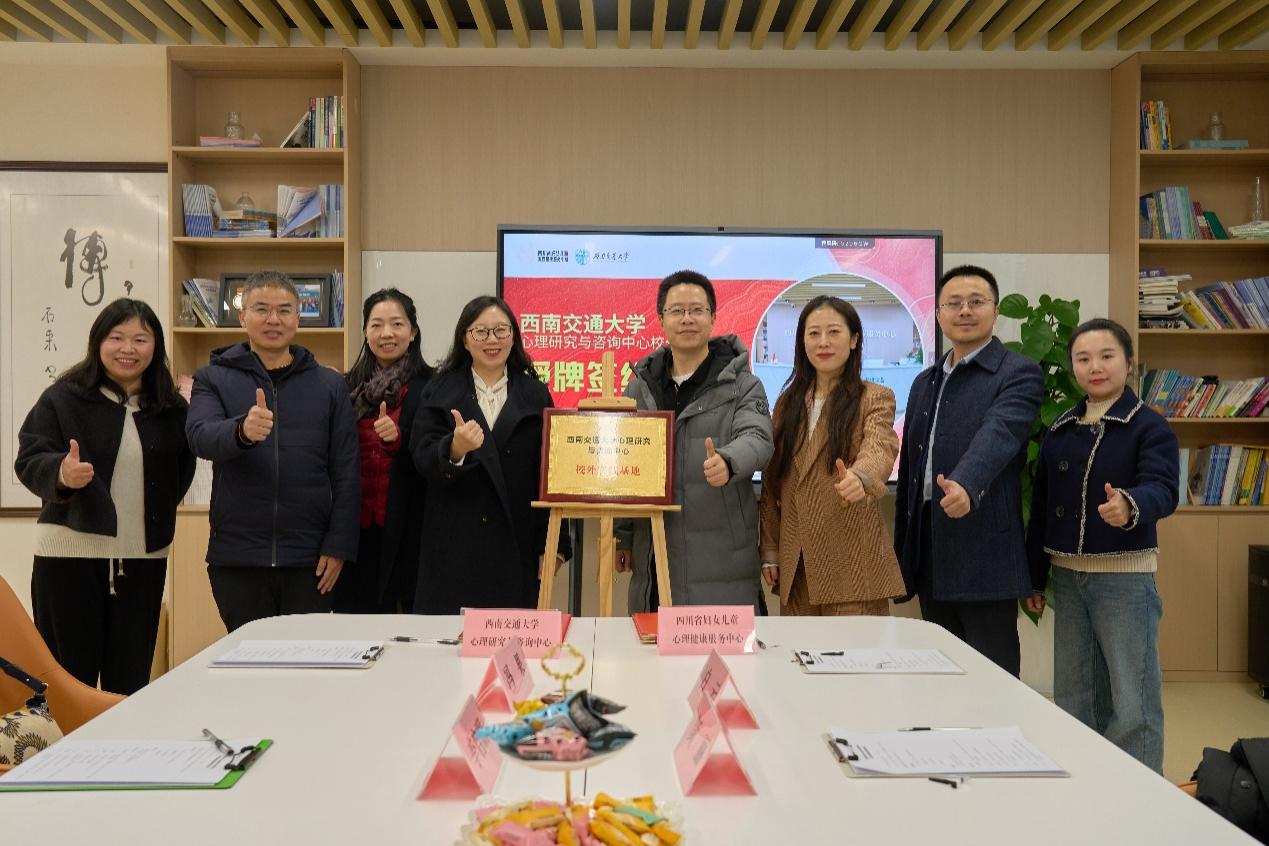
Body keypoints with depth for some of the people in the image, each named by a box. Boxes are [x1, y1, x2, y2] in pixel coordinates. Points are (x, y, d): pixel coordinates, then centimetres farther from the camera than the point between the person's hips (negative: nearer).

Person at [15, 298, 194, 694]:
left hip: (143, 558, 3)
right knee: (69, 675, 5)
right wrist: (61, 473, -26)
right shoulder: (62, 397, -3)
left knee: (131, 677, 10)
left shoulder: (172, 408, 7)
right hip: (69, 554, -3)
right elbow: (28, 461, -10)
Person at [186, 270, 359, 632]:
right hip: (236, 558, 0)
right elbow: (200, 437, -13)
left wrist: (339, 547, -5)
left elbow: (346, 473, 2)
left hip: (309, 560, 0)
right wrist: (242, 430, -35)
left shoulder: (330, 385, 5)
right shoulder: (213, 379, 5)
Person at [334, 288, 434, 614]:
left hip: (407, 526, -4)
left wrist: (398, 438, -23)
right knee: (358, 612, 9)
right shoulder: (350, 387, 11)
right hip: (358, 526, 4)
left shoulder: (429, 387, -3)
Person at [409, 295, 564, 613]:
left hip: (516, 544, 0)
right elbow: (421, 458, -3)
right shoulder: (440, 391, 8)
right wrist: (455, 448, -25)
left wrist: (553, 544, 1)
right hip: (454, 546, 0)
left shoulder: (536, 394, 8)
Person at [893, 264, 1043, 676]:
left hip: (985, 558, -6)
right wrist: (903, 555, 17)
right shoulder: (925, 382, 16)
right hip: (930, 560, 7)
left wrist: (967, 486, -44)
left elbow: (998, 432, -25)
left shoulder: (1019, 373, -4)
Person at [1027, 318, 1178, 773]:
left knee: (1132, 700, -1)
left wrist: (1130, 505, -46)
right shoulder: (1059, 431, 8)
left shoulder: (1150, 427, -7)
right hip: (1067, 576, 5)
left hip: (1125, 576, -5)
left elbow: (1162, 489, -23)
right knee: (1071, 694, 15)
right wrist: (1035, 577, 10)